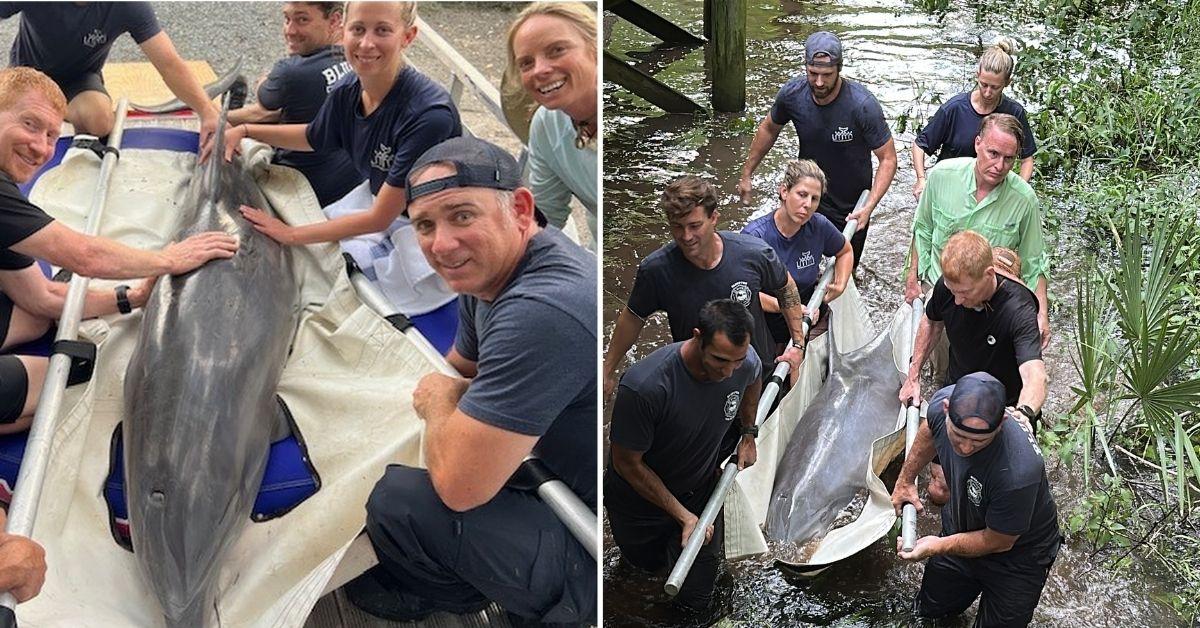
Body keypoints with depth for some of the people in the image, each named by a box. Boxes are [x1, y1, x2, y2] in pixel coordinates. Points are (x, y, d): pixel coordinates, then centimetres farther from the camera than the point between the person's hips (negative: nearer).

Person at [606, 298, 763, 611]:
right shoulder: (643, 386, -43)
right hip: (641, 496, -3)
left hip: (700, 490, 3)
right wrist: (683, 515, -24)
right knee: (649, 563, 26)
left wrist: (749, 436, 7)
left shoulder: (746, 362, -26)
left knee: (696, 598, 13)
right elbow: (627, 464, -27)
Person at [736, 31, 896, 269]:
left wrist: (869, 207, -29)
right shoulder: (792, 93, -16)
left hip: (850, 209, -2)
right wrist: (746, 173, 12)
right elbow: (768, 128, 5)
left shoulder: (863, 105, -28)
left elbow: (888, 159, -19)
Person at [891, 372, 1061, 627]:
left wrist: (939, 546, -29)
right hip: (961, 529, 5)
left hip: (1018, 553, -5)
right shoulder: (943, 402, -29)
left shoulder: (1018, 472, -46)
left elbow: (998, 542, -26)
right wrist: (905, 479, 5)